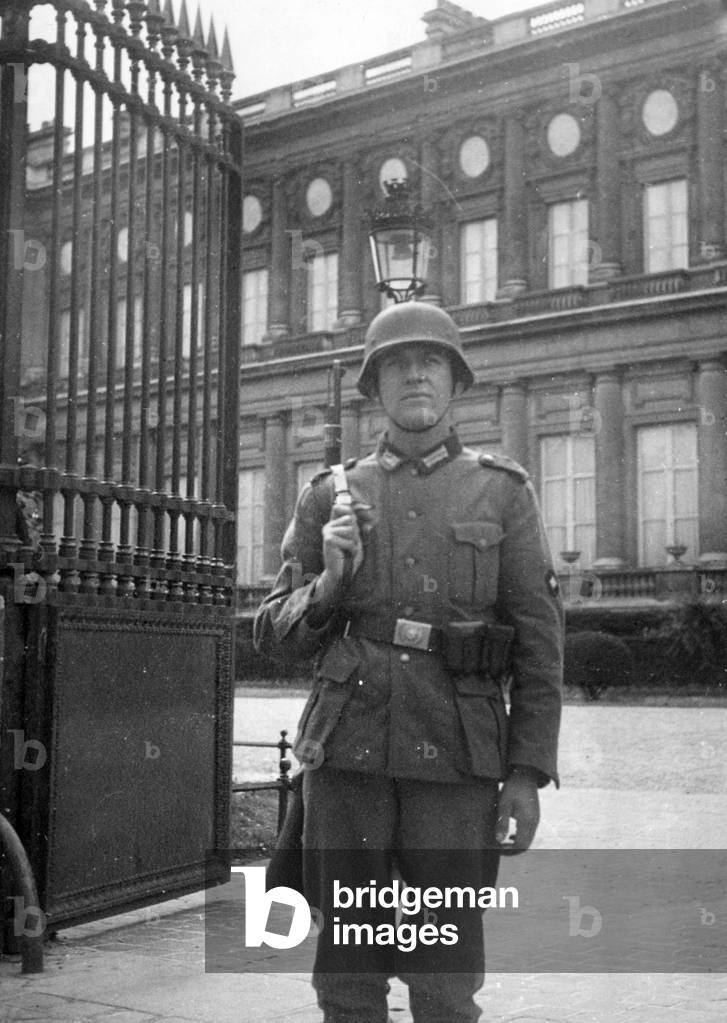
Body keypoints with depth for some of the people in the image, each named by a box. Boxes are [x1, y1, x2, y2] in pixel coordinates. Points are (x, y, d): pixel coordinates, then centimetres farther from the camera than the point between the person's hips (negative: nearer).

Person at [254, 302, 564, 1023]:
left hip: (454, 758, -1)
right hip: (347, 749, 2)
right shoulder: (330, 495, 10)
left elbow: (539, 640, 4)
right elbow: (275, 632, 12)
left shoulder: (503, 491, 7)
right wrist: (327, 585, -8)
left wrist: (529, 772, -3)